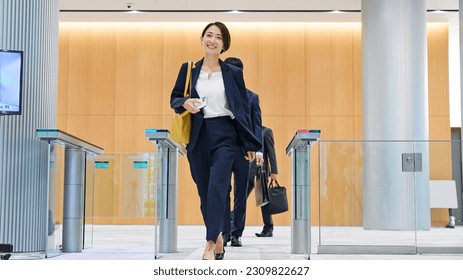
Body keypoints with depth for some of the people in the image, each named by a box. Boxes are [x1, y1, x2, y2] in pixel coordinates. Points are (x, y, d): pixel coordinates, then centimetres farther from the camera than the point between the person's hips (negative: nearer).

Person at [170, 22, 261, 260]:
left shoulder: (233, 73, 5)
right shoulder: (188, 69, 8)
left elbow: (243, 109, 6)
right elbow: (174, 98, 13)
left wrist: (249, 144, 4)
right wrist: (185, 103, -12)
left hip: (225, 135, -2)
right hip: (197, 137, 2)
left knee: (217, 186, -16)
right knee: (204, 191, 7)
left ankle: (210, 245, -17)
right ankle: (217, 238, 23)